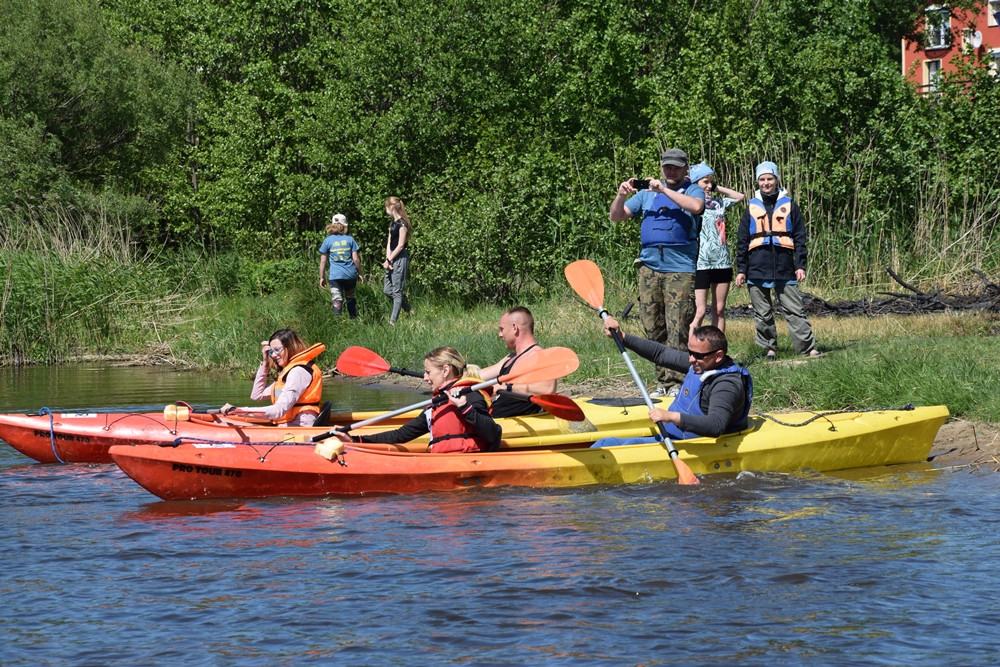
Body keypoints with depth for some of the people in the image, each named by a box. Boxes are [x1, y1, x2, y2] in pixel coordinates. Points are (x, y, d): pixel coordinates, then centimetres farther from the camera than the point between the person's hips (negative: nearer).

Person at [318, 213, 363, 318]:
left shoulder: (328, 240, 1)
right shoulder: (350, 239, 4)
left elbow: (323, 261, 2)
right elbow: (356, 259, 3)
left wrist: (322, 277, 11)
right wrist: (360, 274, 14)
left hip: (335, 276, -2)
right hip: (351, 274, 2)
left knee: (337, 301, -7)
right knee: (350, 297, 21)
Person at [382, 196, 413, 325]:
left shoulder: (402, 224, -12)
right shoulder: (392, 223, 16)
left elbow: (400, 245, -15)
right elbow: (389, 243, 10)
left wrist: (389, 260, -12)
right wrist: (387, 259, -4)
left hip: (400, 259, -10)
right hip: (391, 260, 10)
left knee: (397, 291, -6)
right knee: (387, 290, 10)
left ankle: (393, 321, -5)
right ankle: (409, 309, 22)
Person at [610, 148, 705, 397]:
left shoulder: (692, 190, 8)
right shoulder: (646, 192, 19)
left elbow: (696, 206, -17)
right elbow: (616, 216, 16)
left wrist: (664, 190, -14)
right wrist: (621, 195, -3)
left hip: (680, 269, -4)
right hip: (649, 266, 4)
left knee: (678, 328, -10)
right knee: (653, 328, 3)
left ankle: (677, 381, -10)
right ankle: (663, 381, 8)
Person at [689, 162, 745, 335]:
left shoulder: (718, 202, 14)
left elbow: (740, 196, 23)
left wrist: (718, 188, 14)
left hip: (722, 261, 6)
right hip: (701, 262, -6)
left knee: (719, 310, 8)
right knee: (700, 311, -11)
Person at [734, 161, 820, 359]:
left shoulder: (789, 205, 8)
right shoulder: (752, 207, 12)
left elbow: (799, 238, 8)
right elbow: (742, 242, 12)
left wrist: (800, 266, 0)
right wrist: (741, 270, 6)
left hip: (785, 267, -2)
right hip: (757, 268, 2)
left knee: (795, 309, -5)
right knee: (762, 313, 4)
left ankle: (808, 348, -8)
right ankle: (769, 349, 12)